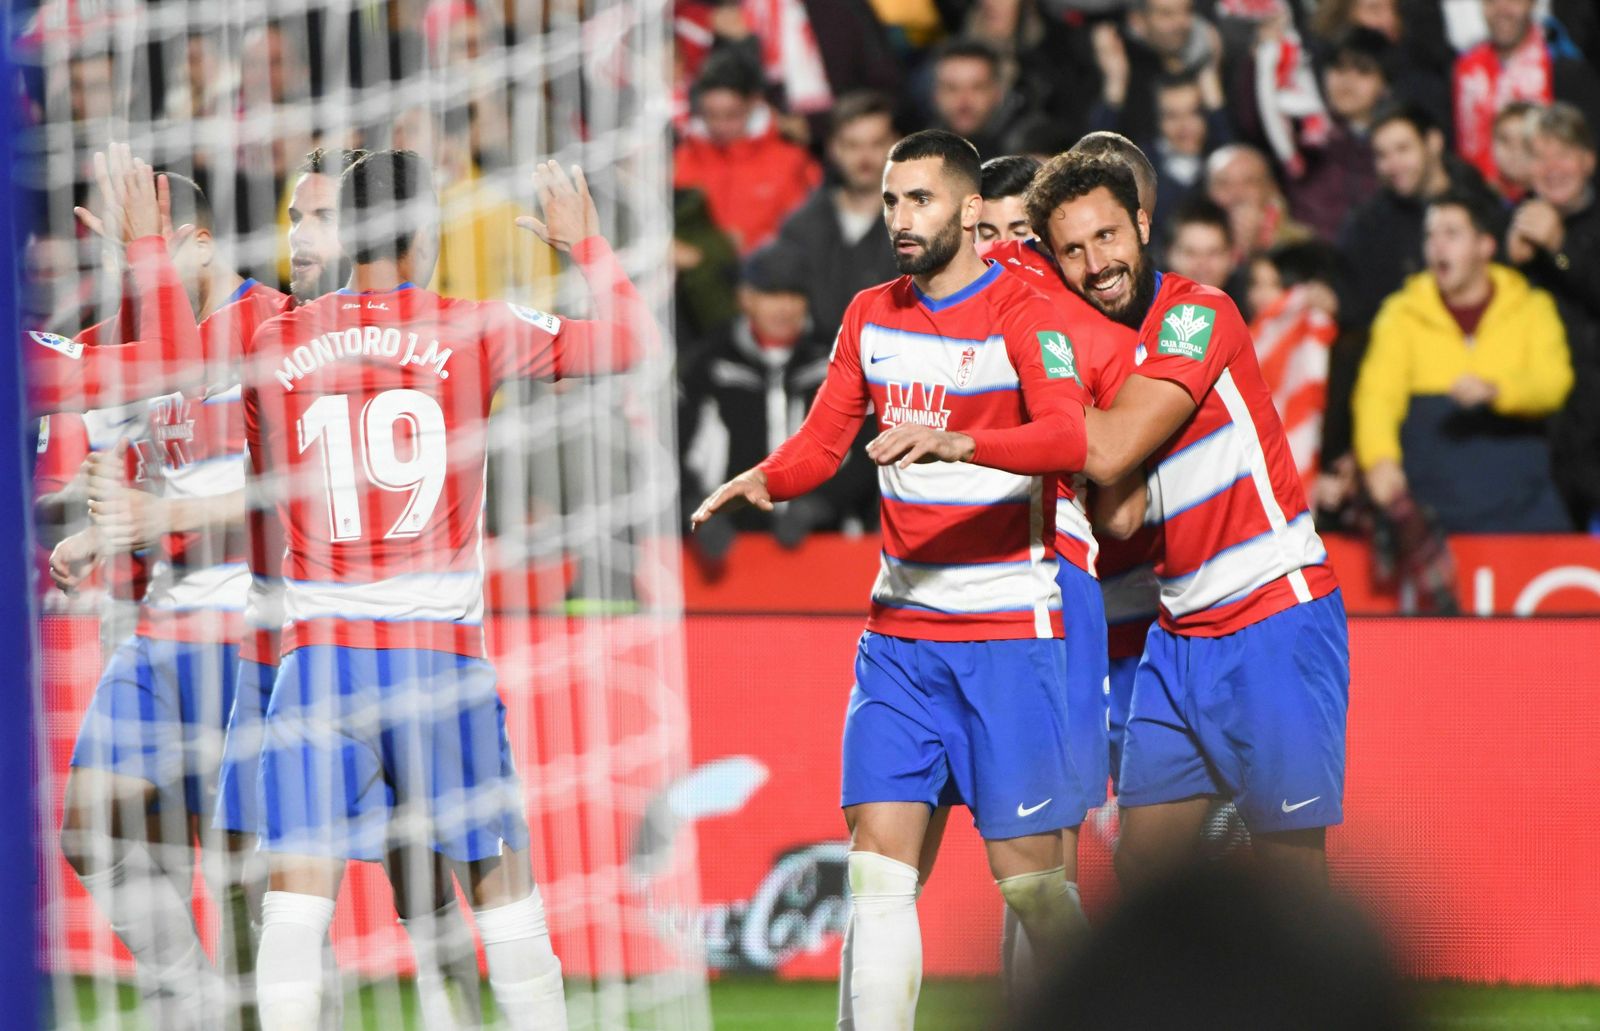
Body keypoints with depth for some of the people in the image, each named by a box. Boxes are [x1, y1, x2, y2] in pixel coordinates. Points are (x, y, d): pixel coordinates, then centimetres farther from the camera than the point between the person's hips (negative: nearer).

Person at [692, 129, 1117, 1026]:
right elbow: (824, 439, 18)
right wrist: (764, 480, -5)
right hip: (900, 628, 5)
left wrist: (955, 445, -40)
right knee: (879, 864, -4)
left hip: (1010, 630, -5)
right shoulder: (872, 315, 12)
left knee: (1031, 880, -4)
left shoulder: (1024, 313, -8)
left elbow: (1068, 437, -23)